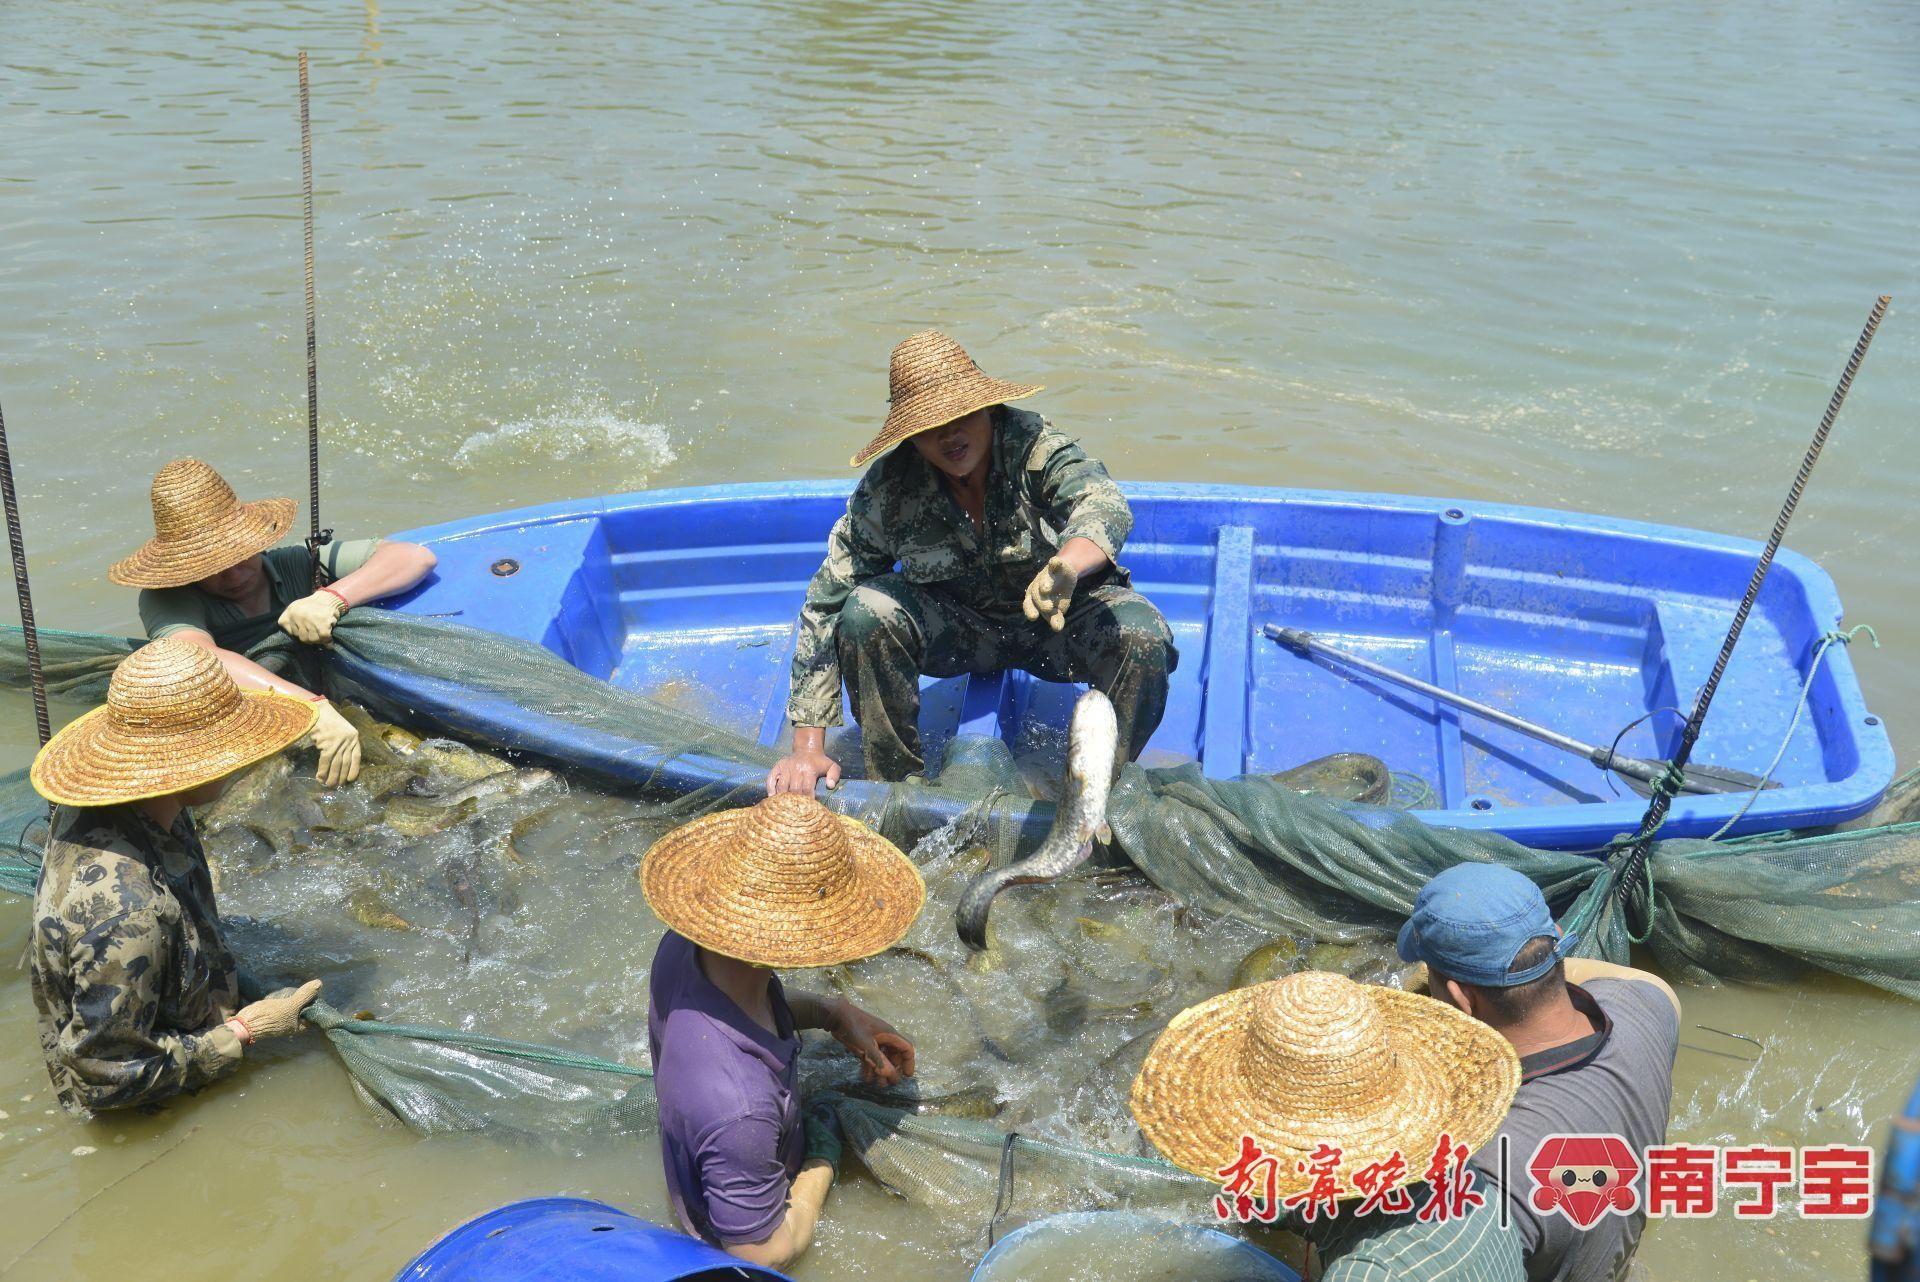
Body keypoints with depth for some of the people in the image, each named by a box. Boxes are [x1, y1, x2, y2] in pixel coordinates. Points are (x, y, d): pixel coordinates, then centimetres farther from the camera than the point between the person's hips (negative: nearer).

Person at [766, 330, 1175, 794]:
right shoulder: (887, 489, -19)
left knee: (1143, 635, -30)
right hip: (955, 625, 1)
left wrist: (1064, 567, -70)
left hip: (1061, 616, -1)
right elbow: (824, 605, -17)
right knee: (866, 612, -27)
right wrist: (808, 747, -23)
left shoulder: (1032, 442, -24)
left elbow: (1104, 502, -44)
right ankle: (896, 787, -6)